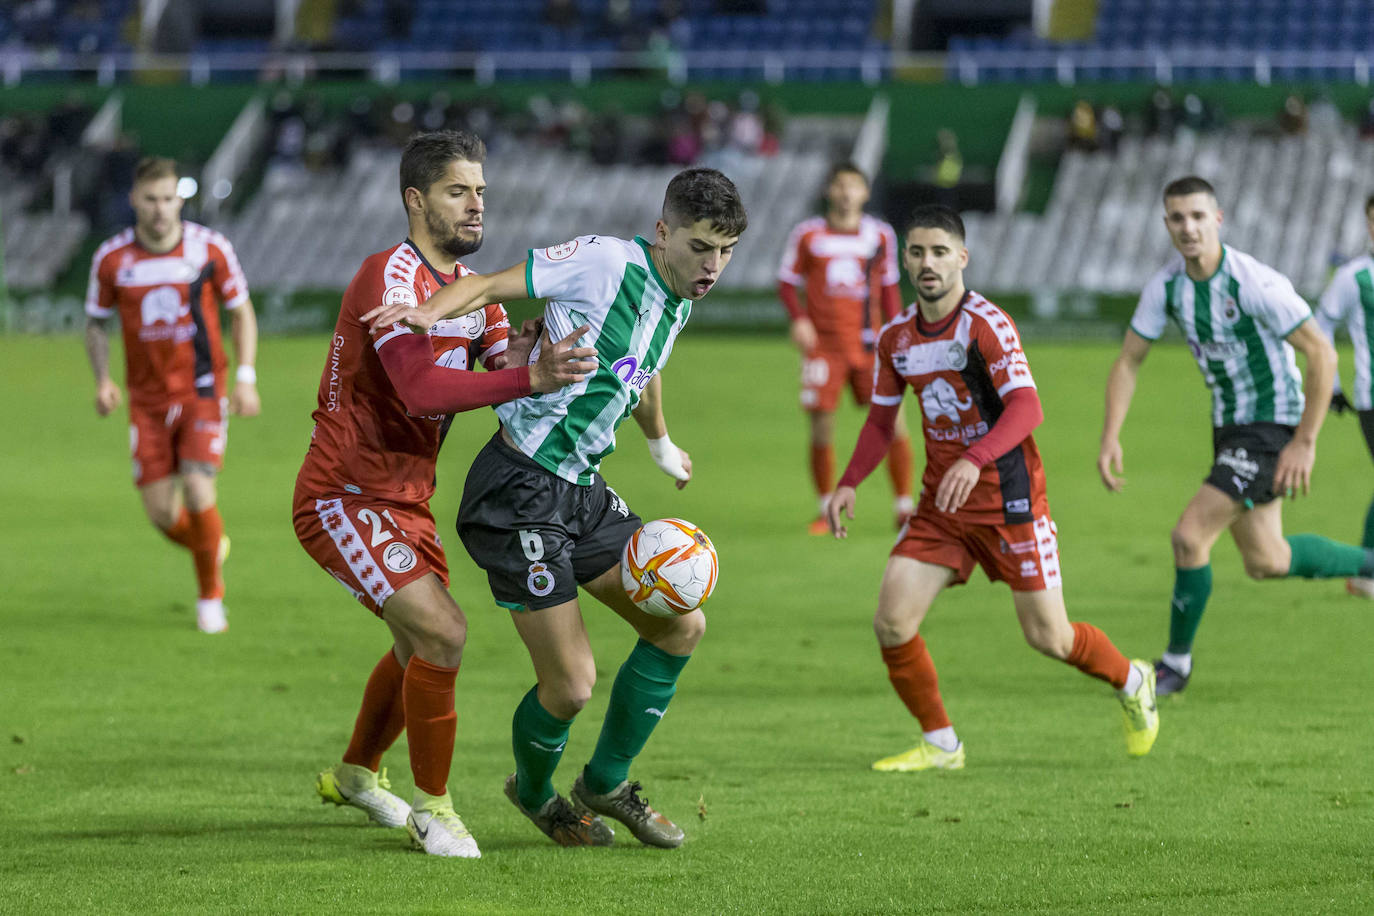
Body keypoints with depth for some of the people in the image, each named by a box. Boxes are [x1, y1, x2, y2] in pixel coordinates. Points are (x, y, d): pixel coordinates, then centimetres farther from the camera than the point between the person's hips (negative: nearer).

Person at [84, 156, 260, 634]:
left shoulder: (211, 248, -10)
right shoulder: (111, 258, -7)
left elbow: (241, 312, 3)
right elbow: (96, 323, 7)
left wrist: (246, 377, -8)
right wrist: (103, 379, -9)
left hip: (203, 390, -2)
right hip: (148, 399, 2)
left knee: (198, 495, -17)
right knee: (162, 514, -2)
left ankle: (211, 594, 8)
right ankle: (211, 546, 34)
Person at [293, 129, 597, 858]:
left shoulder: (472, 287, 9)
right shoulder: (389, 276, -21)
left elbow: (505, 377, 1)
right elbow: (421, 389, -35)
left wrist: (525, 349, -21)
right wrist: (529, 378, -42)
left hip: (405, 499, 10)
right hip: (344, 498, -10)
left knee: (421, 645, 24)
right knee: (441, 633, -21)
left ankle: (355, 773, 48)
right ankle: (430, 809, -7)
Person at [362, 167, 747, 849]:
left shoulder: (679, 300, 10)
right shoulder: (606, 262, -16)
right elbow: (491, 285, -13)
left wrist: (661, 445, 49)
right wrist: (429, 312, -34)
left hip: (581, 487, 9)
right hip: (520, 491, -9)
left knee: (682, 626, 8)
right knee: (571, 684, -8)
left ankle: (606, 783, 25)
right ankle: (534, 792, 25)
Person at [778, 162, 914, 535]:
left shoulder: (881, 235, 6)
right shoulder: (808, 234, 1)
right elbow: (787, 282, 7)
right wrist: (798, 319, -10)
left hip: (868, 343, 1)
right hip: (823, 343, -1)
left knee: (893, 420, -7)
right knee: (822, 427, -3)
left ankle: (904, 507, 4)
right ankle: (826, 509, 14)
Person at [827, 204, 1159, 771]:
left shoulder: (986, 324, -17)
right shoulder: (895, 336, 4)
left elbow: (1027, 408, -27)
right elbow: (881, 420, 17)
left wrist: (974, 460, -42)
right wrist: (848, 484, 3)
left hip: (1007, 497, -6)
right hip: (940, 502, 6)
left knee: (1049, 638, 0)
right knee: (891, 623, -9)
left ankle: (1132, 683, 31)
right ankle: (940, 745, 8)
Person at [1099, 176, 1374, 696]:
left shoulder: (1256, 284, -23)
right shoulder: (1166, 286, -3)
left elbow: (1322, 355, -19)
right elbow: (1129, 361, 5)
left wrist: (1305, 443, -20)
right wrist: (1110, 437, -8)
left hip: (1273, 427, -8)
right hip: (1229, 427, 8)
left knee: (1190, 536, -16)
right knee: (1266, 562, 16)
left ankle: (1176, 662, 2)